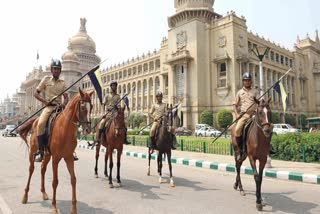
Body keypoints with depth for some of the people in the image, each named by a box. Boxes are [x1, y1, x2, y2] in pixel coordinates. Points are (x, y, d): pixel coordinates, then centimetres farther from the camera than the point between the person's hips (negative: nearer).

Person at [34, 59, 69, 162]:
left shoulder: (63, 83, 12)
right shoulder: (46, 79, 8)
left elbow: (66, 97, 5)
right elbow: (36, 93, 7)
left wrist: (64, 103, -18)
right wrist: (45, 101, -11)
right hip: (48, 107, -2)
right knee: (40, 124, -29)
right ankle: (40, 151, -18)